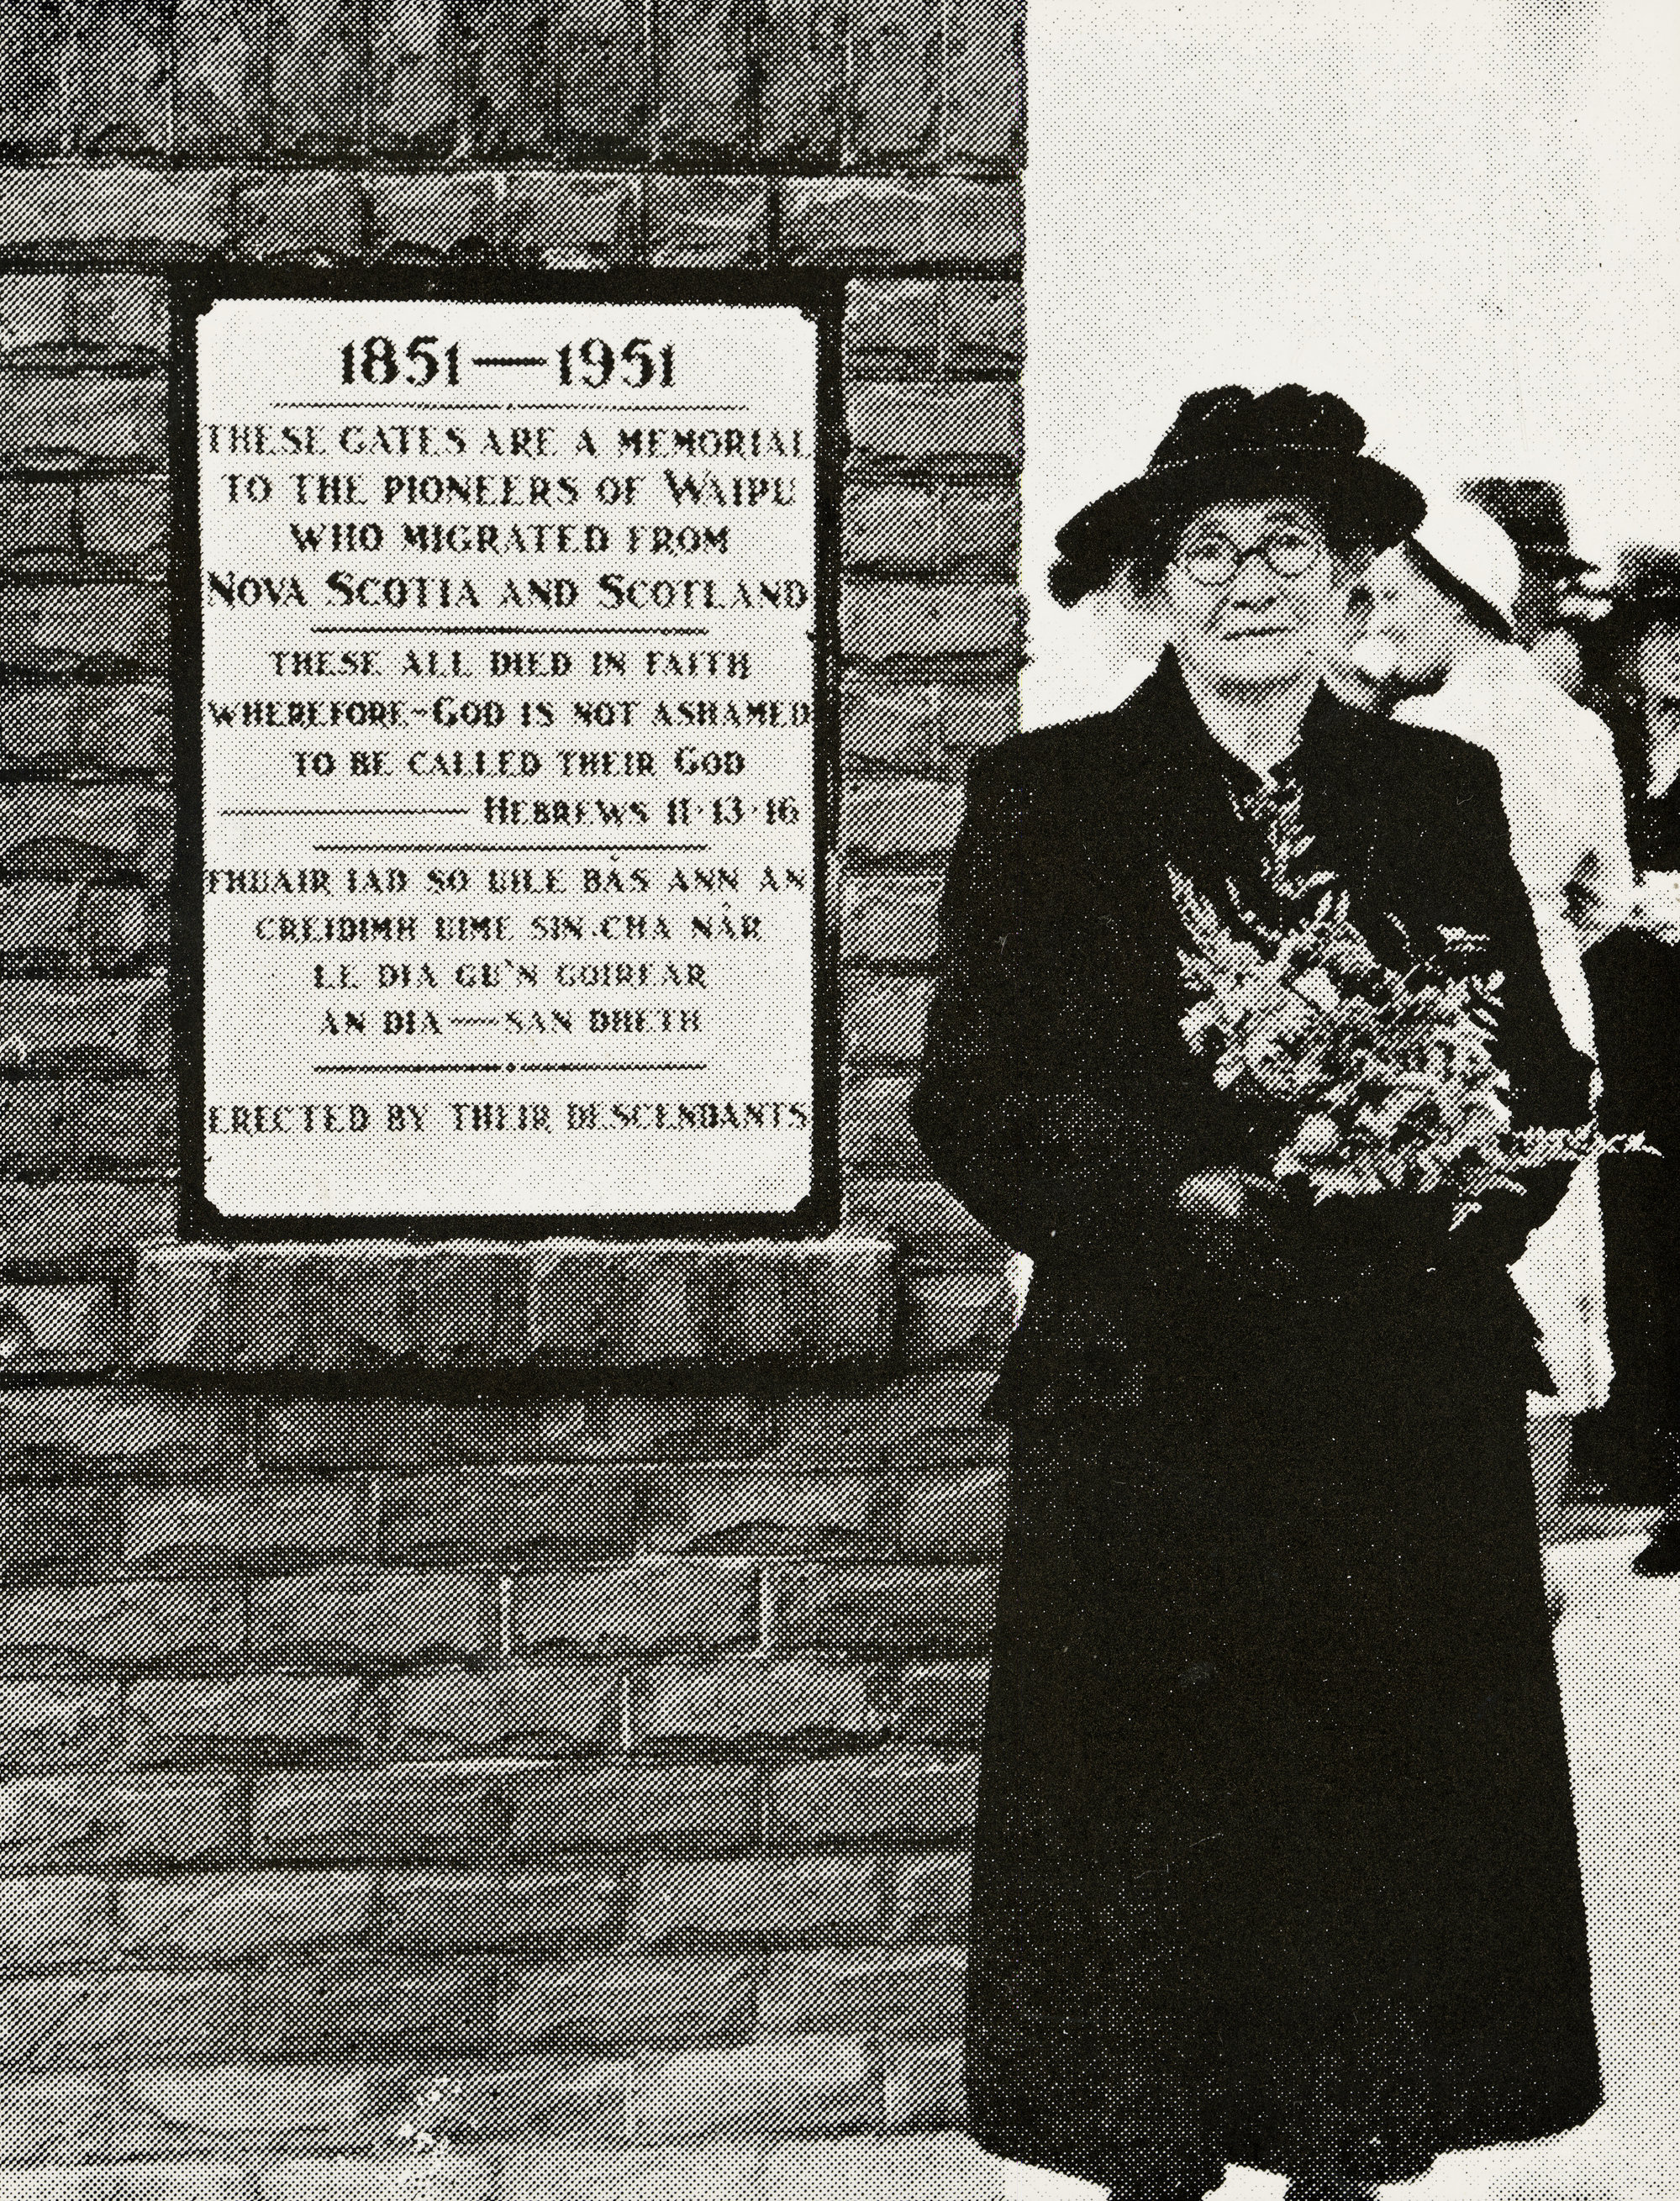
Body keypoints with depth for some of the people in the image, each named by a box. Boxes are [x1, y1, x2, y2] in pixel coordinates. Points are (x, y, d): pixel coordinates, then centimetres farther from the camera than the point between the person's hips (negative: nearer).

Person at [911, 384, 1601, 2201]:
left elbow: (1544, 1078, 11)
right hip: (1147, 1417, -2)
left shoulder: (1442, 798, 10)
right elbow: (971, 1097, -2)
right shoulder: (1046, 799, 3)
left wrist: (1442, 1201, -9)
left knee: (1391, 1834, 7)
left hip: (1413, 1419, 3)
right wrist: (1181, 1197, -15)